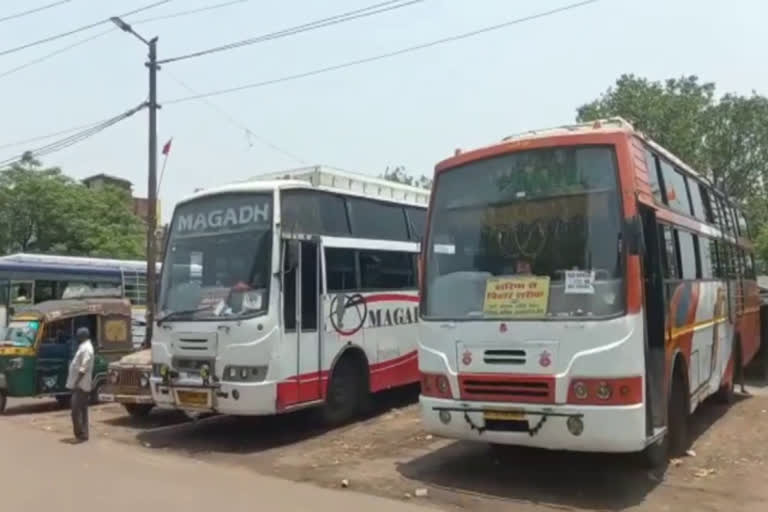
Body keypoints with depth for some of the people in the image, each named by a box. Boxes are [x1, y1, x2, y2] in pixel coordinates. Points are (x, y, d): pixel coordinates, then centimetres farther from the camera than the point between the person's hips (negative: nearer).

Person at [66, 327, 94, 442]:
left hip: (80, 385, -11)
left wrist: (76, 383, -22)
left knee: (76, 411, -10)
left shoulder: (86, 348, -16)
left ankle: (81, 435, -8)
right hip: (80, 385, 11)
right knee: (82, 410, 11)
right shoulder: (84, 347, 17)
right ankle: (83, 434, 15)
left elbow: (84, 368, -22)